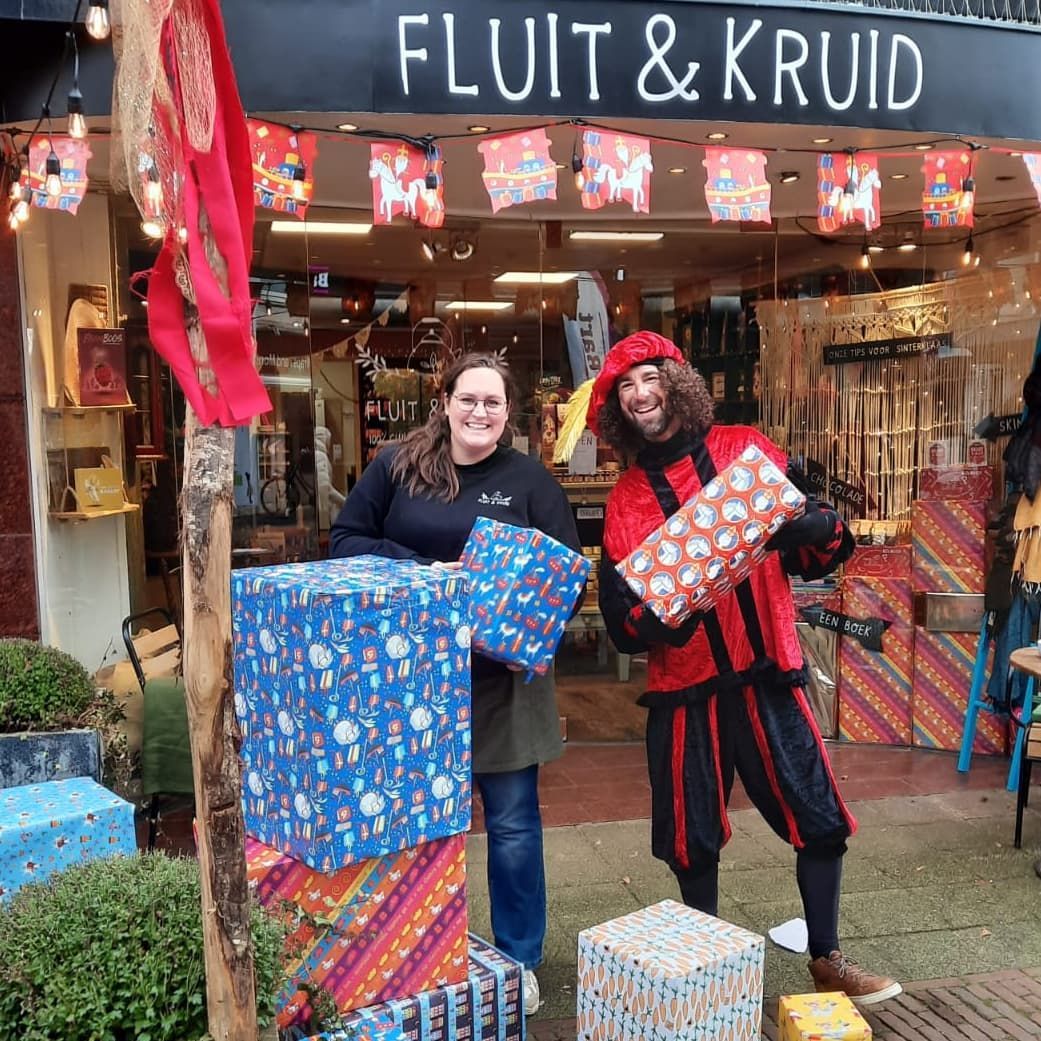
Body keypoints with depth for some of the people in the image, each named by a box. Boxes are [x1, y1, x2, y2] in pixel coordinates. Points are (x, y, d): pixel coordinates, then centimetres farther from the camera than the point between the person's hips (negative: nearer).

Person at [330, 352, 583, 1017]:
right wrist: (420, 571, -15)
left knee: (513, 823, 8)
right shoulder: (396, 468, 2)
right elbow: (346, 543, -1)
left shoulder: (531, 480, 1)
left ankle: (520, 961, 28)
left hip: (503, 674, -1)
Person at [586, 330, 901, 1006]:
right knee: (692, 840, 9)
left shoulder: (747, 450, 1)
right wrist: (659, 614, -19)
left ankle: (827, 958, 27)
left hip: (769, 676, 0)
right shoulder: (626, 498, 4)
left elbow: (826, 550, 2)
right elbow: (619, 615, 2)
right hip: (684, 692, 1)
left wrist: (807, 525, -20)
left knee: (822, 821, 3)